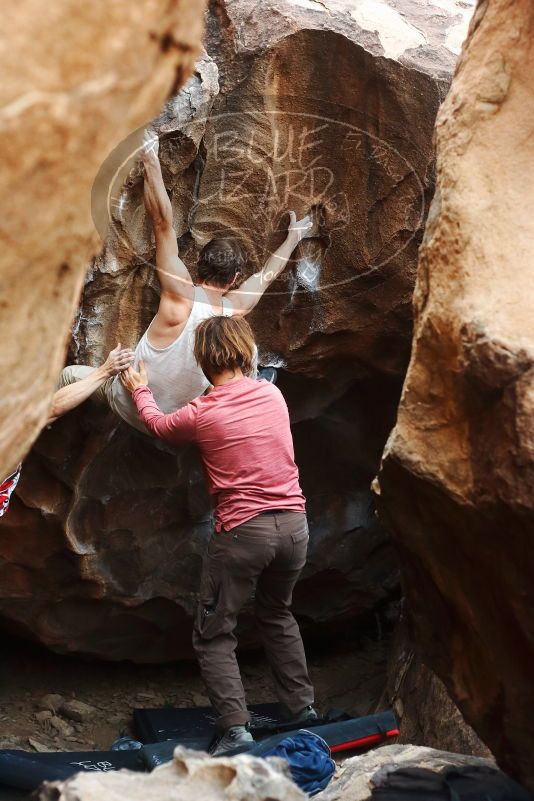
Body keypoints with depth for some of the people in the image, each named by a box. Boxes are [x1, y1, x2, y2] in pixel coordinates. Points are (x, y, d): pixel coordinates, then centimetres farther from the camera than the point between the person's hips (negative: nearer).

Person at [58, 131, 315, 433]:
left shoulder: (181, 295, -19)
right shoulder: (237, 308, -8)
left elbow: (162, 222, -21)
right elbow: (268, 273, 11)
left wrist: (150, 159, -20)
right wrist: (295, 235, 28)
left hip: (132, 408, -2)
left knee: (72, 374, 17)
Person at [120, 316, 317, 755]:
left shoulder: (200, 413, -6)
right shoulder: (272, 394, 4)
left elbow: (158, 424, 17)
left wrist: (140, 391, 37)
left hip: (243, 531, -5)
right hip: (293, 525, 5)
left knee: (214, 636, 6)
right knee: (278, 614, 28)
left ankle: (235, 728, -5)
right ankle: (302, 707, 29)